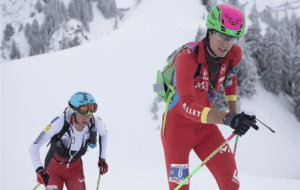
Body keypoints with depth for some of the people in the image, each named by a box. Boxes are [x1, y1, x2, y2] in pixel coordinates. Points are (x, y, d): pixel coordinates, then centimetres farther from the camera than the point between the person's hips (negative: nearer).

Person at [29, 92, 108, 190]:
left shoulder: (94, 122, -21)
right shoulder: (60, 122, -32)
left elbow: (104, 133, 6)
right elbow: (34, 146, -29)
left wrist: (102, 158, 3)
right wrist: (39, 170, -42)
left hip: (75, 167, 3)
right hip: (54, 167, -3)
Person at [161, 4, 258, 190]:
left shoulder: (234, 54, -11)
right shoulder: (188, 58, -29)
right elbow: (187, 106, -39)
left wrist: (234, 112, 10)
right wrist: (227, 118, -51)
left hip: (206, 127, 5)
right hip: (177, 127, -5)